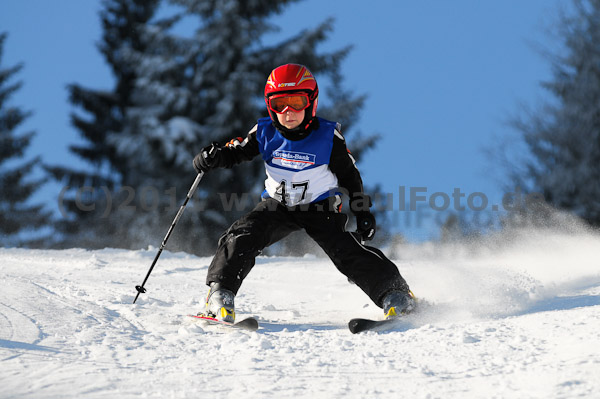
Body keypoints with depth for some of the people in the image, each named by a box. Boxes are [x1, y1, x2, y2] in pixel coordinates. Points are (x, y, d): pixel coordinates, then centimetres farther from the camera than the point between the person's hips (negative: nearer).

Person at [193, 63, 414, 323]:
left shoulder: (328, 137, -15)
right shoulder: (265, 134, -10)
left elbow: (349, 175, -4)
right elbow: (235, 152, -7)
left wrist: (363, 212, -8)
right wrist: (213, 157, -30)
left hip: (321, 207, -2)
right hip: (277, 205, 2)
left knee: (346, 251, -20)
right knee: (242, 237, -21)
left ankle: (394, 293, -11)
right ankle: (220, 294, -13)